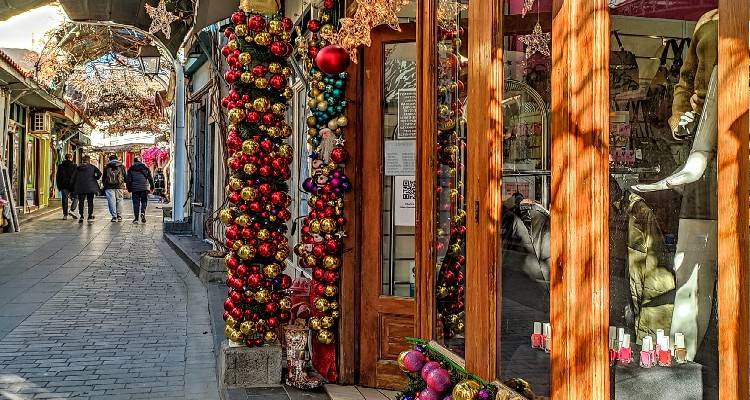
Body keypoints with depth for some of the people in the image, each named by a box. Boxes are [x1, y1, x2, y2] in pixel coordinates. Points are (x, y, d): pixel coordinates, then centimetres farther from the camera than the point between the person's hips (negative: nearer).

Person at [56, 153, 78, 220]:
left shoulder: (60, 166, 6)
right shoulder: (74, 166, -4)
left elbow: (57, 177, 8)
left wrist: (59, 186, 13)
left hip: (63, 186, 3)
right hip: (72, 185, -3)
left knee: (64, 200, 7)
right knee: (75, 198, 12)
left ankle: (65, 214, 5)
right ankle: (71, 210, -8)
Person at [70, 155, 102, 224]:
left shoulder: (78, 168, 8)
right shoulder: (92, 167, 2)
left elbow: (73, 178, 7)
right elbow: (99, 173, -12)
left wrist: (73, 188, 11)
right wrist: (95, 179, 3)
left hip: (80, 187, 1)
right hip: (90, 187, -1)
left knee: (81, 202, 6)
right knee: (90, 201, 6)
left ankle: (81, 217, -1)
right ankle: (90, 217, 3)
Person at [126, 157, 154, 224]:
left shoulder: (131, 169, 6)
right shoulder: (145, 168, 7)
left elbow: (128, 180, 4)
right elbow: (150, 178, 7)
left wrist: (129, 188, 12)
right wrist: (152, 187, 13)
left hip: (135, 188, 0)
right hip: (144, 188, 0)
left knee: (136, 203, 4)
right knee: (144, 201, 9)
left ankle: (136, 218, 2)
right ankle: (143, 213, -17)